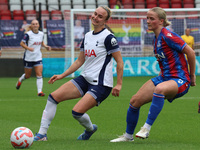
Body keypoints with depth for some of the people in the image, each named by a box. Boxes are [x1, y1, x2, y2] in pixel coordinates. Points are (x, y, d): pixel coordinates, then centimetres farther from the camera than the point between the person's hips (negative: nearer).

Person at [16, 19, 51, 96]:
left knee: (39, 75, -9)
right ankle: (20, 80, 43)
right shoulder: (28, 34, -13)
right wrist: (28, 48, -27)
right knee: (27, 75, 10)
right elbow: (22, 43, -12)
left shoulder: (41, 34, 3)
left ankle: (39, 91, -8)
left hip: (38, 57, 3)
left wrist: (46, 46, 3)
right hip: (28, 57, -3)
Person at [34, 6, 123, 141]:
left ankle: (90, 128, 15)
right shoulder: (87, 36, 12)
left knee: (77, 112, -20)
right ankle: (42, 134, -5)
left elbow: (120, 62, -10)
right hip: (85, 79, 8)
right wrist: (62, 75, 15)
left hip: (101, 84, -8)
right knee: (54, 97, -8)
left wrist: (119, 84, -14)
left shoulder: (108, 37, -11)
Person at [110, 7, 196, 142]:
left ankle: (147, 128, -34)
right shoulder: (156, 39, 10)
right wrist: (162, 74, 15)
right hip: (165, 78, 9)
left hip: (180, 80, -9)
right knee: (135, 101, 2)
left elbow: (191, 52, -15)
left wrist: (192, 75, -6)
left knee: (159, 89, -42)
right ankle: (128, 135, 22)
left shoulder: (167, 36, -17)